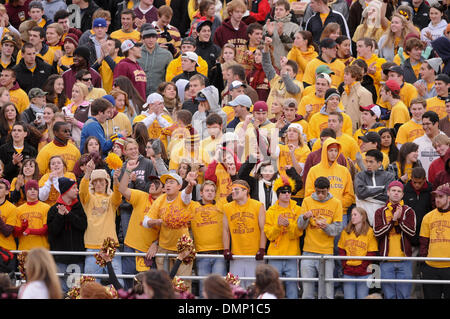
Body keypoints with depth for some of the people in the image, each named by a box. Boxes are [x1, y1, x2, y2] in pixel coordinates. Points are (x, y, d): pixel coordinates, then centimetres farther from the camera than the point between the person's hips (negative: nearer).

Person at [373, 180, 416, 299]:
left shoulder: (408, 212, 8)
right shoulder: (380, 212, 7)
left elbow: (412, 232, -4)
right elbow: (377, 232, -6)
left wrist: (400, 219, -14)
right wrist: (393, 220, -12)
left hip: (404, 261, 0)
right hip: (386, 261, 0)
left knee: (404, 295, 1)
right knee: (389, 295, 2)